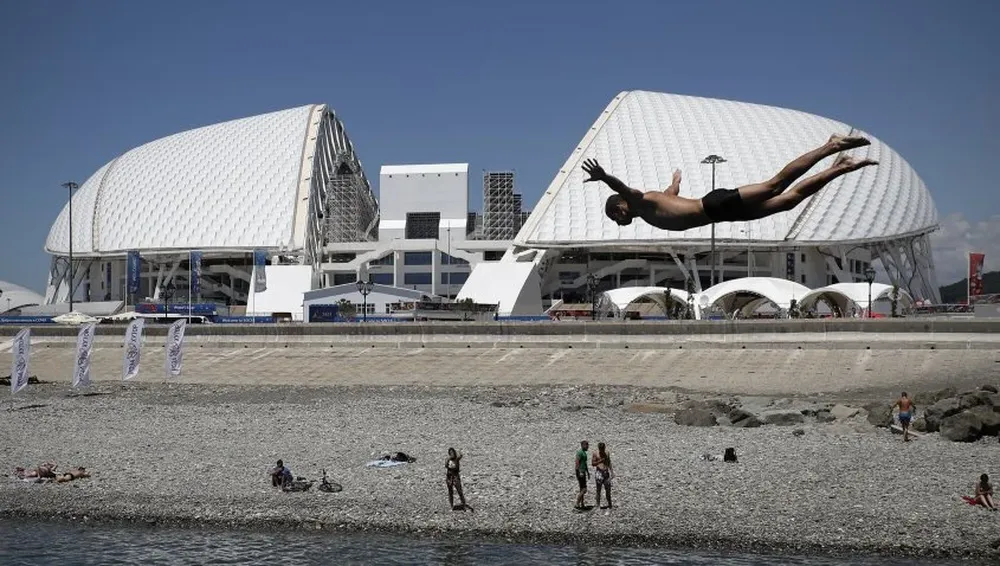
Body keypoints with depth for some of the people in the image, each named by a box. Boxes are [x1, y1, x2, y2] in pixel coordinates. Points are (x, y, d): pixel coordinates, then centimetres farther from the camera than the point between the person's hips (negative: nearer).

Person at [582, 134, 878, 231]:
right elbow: (675, 188, 44)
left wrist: (603, 177, -38)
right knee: (789, 198, 4)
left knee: (775, 186, -15)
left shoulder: (643, 201, -1)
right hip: (719, 210, 7)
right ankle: (841, 167, 5)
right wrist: (676, 177, 66)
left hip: (718, 203, -7)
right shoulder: (659, 199, 23)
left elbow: (624, 188, -23)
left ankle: (830, 147, -13)